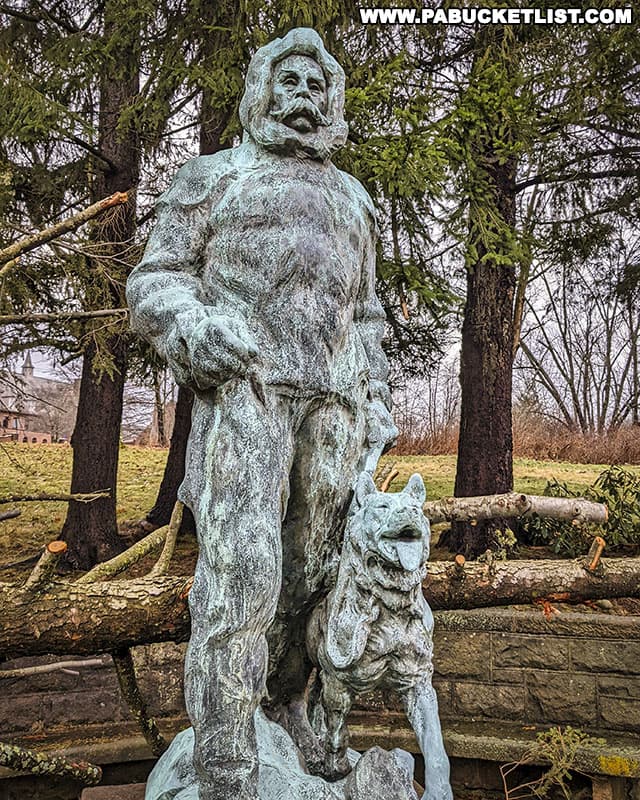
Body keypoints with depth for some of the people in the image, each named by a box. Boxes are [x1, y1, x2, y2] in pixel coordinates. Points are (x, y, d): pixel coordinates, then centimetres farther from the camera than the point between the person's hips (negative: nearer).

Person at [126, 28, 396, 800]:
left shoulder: (351, 199, 26)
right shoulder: (212, 176, 15)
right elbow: (154, 283, 7)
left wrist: (376, 408, 10)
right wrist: (191, 325, -17)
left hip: (331, 403, 4)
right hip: (242, 389, -4)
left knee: (308, 569, 4)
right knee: (241, 572, -15)